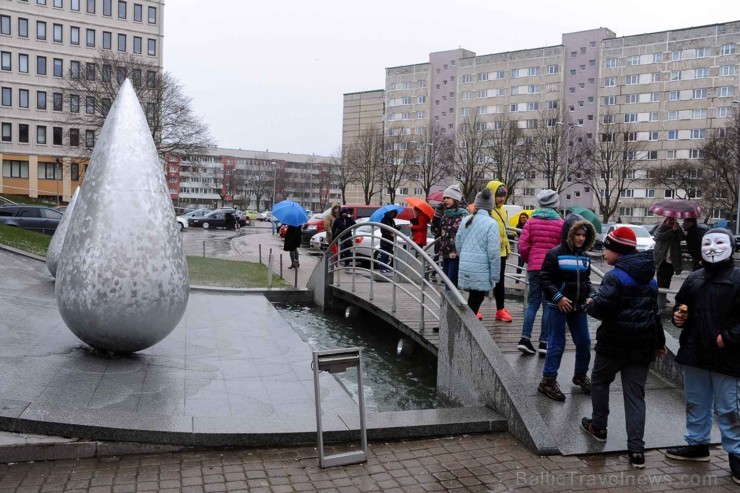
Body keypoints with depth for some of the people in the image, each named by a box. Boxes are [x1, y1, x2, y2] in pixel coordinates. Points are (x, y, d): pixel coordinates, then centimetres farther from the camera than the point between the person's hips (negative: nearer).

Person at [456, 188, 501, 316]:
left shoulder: (465, 221, 7)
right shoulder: (491, 224, -11)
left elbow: (458, 243, 14)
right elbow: (494, 252, -14)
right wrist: (495, 275, -7)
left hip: (464, 268, 6)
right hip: (481, 272, -6)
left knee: (472, 301, 18)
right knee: (474, 304, 3)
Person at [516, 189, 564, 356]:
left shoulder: (532, 221, 2)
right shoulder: (560, 223, -3)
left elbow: (523, 245, -3)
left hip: (534, 267, 2)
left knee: (533, 302, 11)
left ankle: (525, 338, 2)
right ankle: (544, 342, 6)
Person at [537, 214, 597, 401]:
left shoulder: (584, 257, 8)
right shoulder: (555, 254, -12)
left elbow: (586, 280, 18)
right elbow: (545, 279, -13)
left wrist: (590, 295, 1)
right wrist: (558, 297, -20)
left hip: (578, 308, 6)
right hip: (558, 307, -6)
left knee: (584, 342, 12)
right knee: (556, 345, -3)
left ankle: (580, 375, 33)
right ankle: (548, 381, 8)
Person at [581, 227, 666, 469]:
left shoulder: (615, 276, -14)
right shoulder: (649, 278, 12)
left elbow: (603, 307, -25)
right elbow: (655, 311, 20)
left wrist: (589, 306, -3)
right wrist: (659, 341, 30)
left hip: (615, 342, -6)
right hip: (643, 344, 6)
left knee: (600, 381, 18)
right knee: (635, 395, 6)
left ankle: (598, 427, 30)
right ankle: (636, 449, 2)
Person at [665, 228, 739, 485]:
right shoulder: (694, 278, 9)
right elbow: (680, 302, 23)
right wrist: (678, 315, 3)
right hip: (694, 353, 7)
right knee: (695, 402, 18)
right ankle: (697, 444, 34)